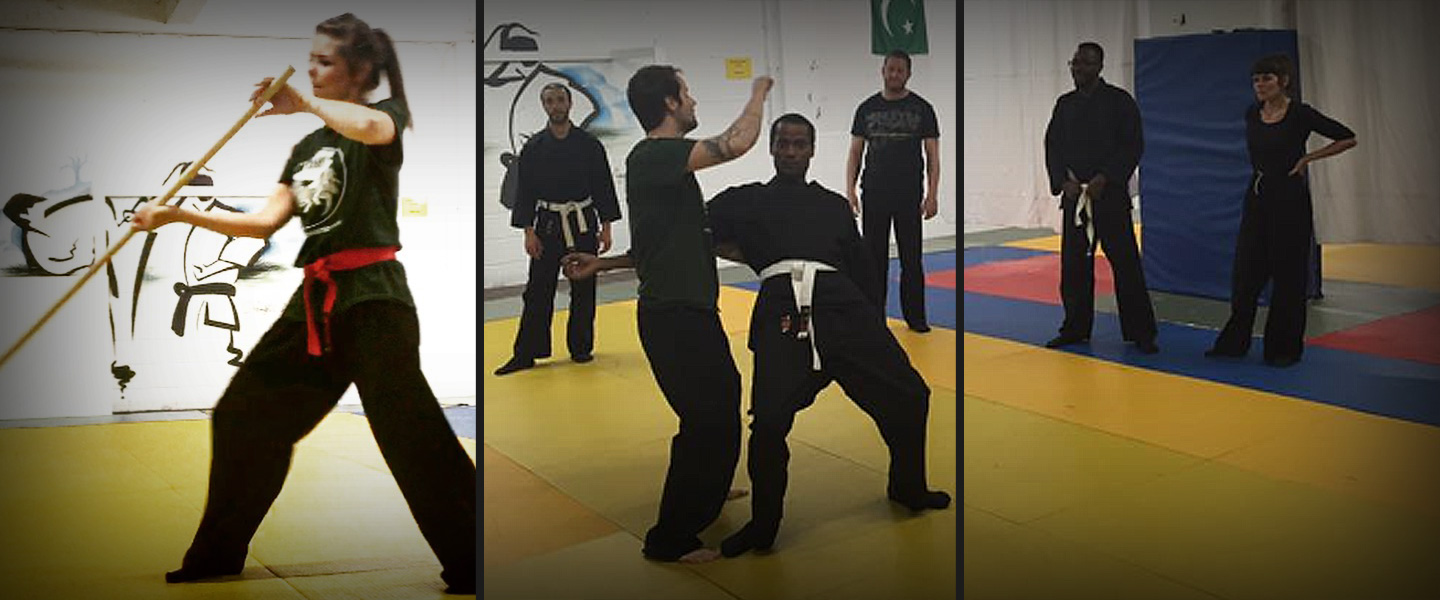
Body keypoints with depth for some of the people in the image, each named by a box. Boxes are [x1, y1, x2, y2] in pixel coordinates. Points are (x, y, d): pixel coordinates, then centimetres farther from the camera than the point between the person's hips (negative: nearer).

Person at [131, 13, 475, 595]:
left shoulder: (387, 114, -1)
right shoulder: (308, 148, 19)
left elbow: (368, 126, -28)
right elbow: (265, 222, 13)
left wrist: (304, 102, -16)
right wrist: (181, 215, 7)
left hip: (372, 298, -8)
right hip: (316, 301, 8)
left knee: (410, 434, -17)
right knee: (246, 416, 14)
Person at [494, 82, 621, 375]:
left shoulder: (589, 144, 1)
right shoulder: (534, 147, 1)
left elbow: (603, 186, 3)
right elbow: (525, 190, 1)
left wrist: (606, 227, -1)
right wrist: (529, 232, -5)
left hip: (584, 225, 0)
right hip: (547, 225, 0)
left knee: (583, 291, 6)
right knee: (538, 291, -1)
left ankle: (581, 348, 20)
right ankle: (526, 354, 4)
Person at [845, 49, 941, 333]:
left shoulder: (921, 109, 1)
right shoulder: (867, 108, 6)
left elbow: (932, 155, 0)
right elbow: (855, 152, 8)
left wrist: (932, 195, -8)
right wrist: (850, 190, -2)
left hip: (908, 195, -1)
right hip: (874, 194, 1)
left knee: (911, 258, 4)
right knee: (875, 257, 5)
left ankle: (915, 316, 14)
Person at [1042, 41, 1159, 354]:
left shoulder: (1119, 101, -2)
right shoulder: (1065, 104, 11)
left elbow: (1133, 146, -7)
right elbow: (1052, 146, 9)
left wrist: (1104, 179, -16)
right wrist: (1063, 182, -7)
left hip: (1110, 194, -4)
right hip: (1074, 195, 4)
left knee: (1125, 263, -4)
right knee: (1073, 265, 7)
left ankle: (1140, 333, 3)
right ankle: (1075, 328, 20)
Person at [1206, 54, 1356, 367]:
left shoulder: (1300, 114, -9)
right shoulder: (1252, 114, 6)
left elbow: (1348, 139, -6)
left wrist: (1308, 158, -7)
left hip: (1289, 199, -5)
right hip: (1256, 198, 5)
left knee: (1288, 275, 2)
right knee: (1245, 273, 6)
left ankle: (1285, 347, 12)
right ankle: (1233, 342, 16)